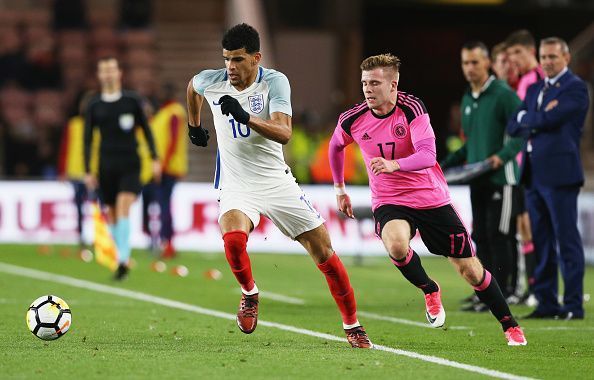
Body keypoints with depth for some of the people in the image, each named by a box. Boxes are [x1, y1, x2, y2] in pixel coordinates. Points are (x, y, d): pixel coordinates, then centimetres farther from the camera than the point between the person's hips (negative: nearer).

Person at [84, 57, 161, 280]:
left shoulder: (132, 101, 2)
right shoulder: (94, 106, 5)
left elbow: (146, 130, 8)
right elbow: (87, 139, 8)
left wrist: (155, 159, 1)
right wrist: (88, 171, 3)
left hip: (130, 164, -2)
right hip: (107, 167, 2)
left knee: (124, 209, -17)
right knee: (111, 214, 3)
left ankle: (122, 260, -22)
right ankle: (122, 255, 17)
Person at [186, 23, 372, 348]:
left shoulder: (274, 81, -13)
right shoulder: (211, 82, -4)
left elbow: (284, 133, -27)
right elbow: (192, 87, 23)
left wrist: (245, 117, -39)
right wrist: (194, 126, 30)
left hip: (277, 182, -1)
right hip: (236, 185, 1)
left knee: (324, 251, -1)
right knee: (233, 238, -31)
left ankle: (352, 326, 15)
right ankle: (249, 294, 1)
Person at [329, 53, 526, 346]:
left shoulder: (411, 108, -17)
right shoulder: (352, 120, -7)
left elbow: (427, 155, -28)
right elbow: (336, 145, 16)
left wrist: (394, 164, -45)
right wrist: (339, 188, 22)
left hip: (431, 197, -1)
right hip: (388, 202, 1)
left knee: (469, 270, 3)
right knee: (396, 245, -34)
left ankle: (510, 325, 21)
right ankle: (429, 291, -3)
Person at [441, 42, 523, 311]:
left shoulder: (503, 94, -8)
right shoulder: (467, 100, 17)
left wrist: (503, 156, -26)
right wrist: (447, 164, 18)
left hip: (502, 178, -8)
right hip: (478, 180, 8)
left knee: (498, 236, -8)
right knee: (481, 237, 5)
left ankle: (502, 294, -4)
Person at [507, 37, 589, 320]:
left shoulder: (575, 88, -6)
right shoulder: (534, 90, 19)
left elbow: (550, 119, -18)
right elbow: (513, 127, 12)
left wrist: (527, 119, 1)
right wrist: (539, 120, -5)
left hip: (559, 174, -8)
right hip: (534, 175, 8)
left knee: (567, 241, -6)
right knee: (542, 243, 9)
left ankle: (573, 304, -5)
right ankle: (547, 302, 14)